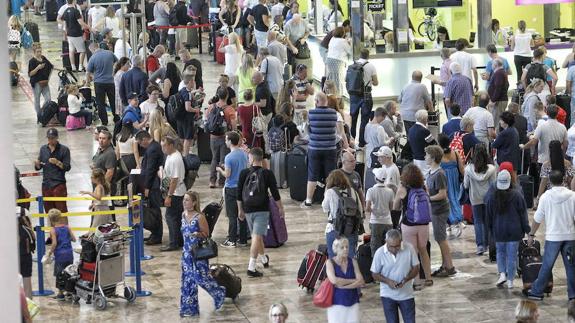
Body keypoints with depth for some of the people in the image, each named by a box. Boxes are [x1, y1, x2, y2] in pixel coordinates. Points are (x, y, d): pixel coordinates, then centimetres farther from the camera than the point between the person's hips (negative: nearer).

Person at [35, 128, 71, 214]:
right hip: (46, 184, 5)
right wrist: (37, 164, -9)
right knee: (49, 210, 9)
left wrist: (57, 163, -22)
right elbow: (38, 168, 13)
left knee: (61, 210, -6)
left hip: (59, 184, -5)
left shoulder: (64, 149, -3)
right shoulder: (43, 149, 10)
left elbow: (67, 167, -6)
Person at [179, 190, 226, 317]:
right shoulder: (183, 215, 4)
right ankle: (190, 308, 12)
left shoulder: (199, 217, -15)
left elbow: (206, 234, -9)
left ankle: (219, 293, 20)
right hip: (187, 252, 6)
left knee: (202, 277, -6)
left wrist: (198, 234, -28)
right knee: (188, 279, 6)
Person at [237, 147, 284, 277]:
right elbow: (275, 193, -3)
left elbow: (239, 194, 3)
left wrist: (240, 210, 14)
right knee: (257, 237, -7)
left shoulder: (244, 173, -1)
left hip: (248, 210, 3)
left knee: (256, 236, 21)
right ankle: (251, 267, -15)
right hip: (262, 210, -3)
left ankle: (264, 259, 42)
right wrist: (281, 208, 10)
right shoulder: (267, 174, -5)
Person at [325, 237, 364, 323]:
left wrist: (342, 286, -15)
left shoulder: (353, 262, 4)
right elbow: (334, 280, -21)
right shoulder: (330, 262, -5)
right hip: (337, 302, -3)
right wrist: (353, 281, -12)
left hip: (353, 302, 3)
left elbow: (361, 282, -6)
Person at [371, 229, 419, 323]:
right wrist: (388, 281, -22)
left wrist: (405, 280, -20)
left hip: (406, 294, 1)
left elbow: (416, 268, -3)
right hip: (388, 295, -1)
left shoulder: (409, 248, -13)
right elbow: (375, 274, -4)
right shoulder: (380, 253, -13)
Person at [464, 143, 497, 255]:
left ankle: (480, 245, -8)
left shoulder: (468, 169, -15)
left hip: (475, 199, -1)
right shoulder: (491, 169, -14)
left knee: (478, 221, 6)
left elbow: (466, 186, -5)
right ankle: (486, 244, 25)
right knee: (487, 221, 17)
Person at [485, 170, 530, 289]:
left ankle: (502, 273, 2)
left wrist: (490, 229, 16)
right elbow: (523, 213, -5)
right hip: (514, 230, -1)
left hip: (498, 231, 1)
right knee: (512, 255, 6)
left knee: (500, 252, 20)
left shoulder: (491, 196, -7)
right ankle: (510, 280, 8)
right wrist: (526, 229, 4)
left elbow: (488, 215, 2)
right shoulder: (516, 195, -10)